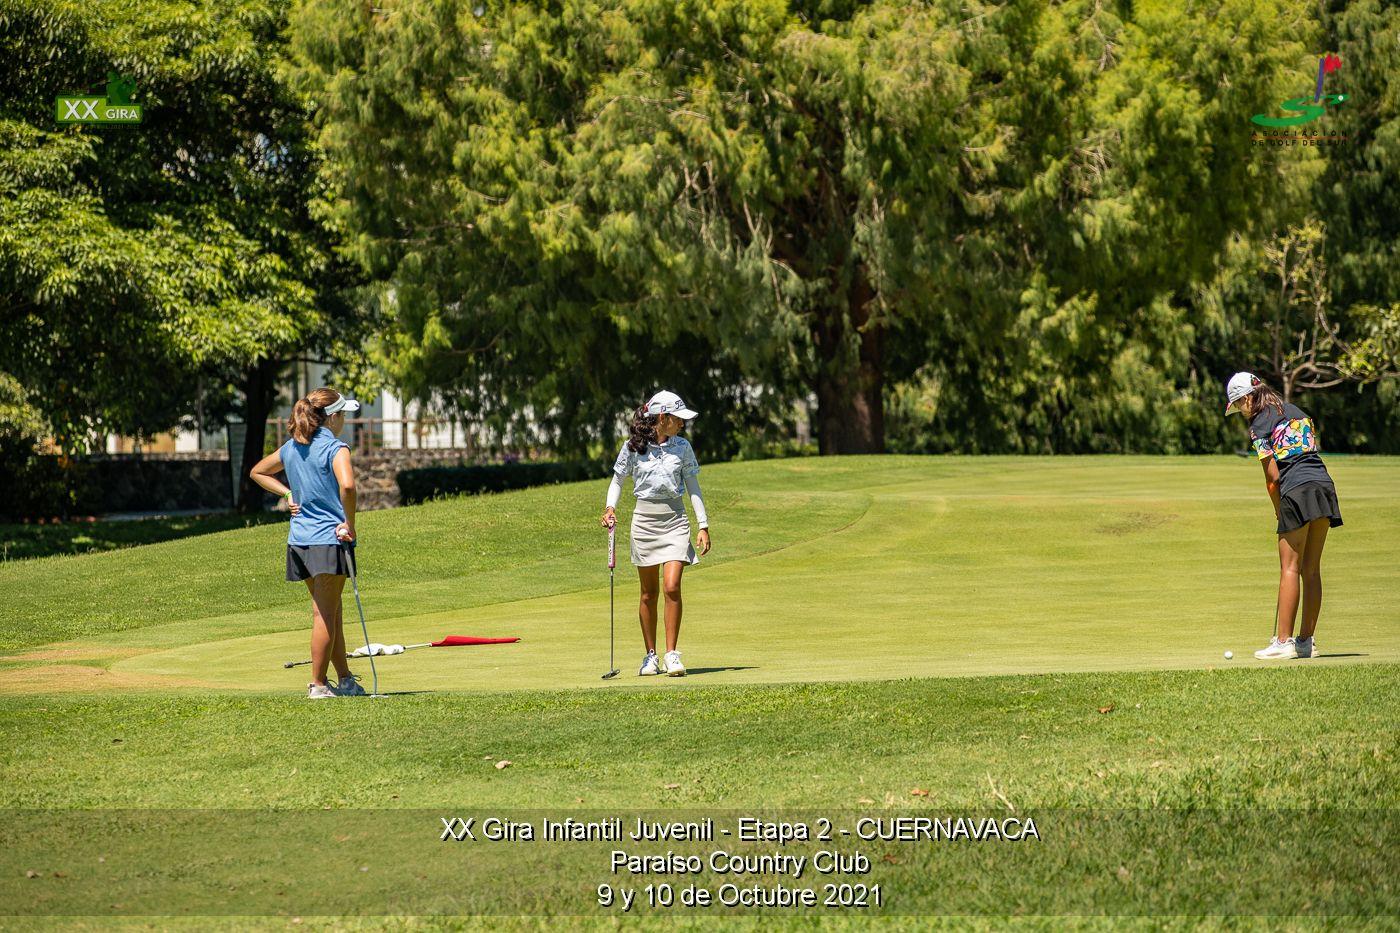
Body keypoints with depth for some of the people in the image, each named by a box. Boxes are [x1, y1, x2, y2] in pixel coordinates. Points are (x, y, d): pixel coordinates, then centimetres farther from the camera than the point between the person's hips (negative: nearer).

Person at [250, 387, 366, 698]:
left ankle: (345, 680, 23)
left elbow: (258, 472, 25)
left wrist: (288, 494, 15)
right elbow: (347, 486, -30)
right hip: (329, 539, -8)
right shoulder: (335, 447, -12)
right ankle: (318, 684, 2)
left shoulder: (292, 447, 11)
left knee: (330, 613, 16)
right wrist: (350, 524, -17)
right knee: (325, 615, -1)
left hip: (300, 540, 8)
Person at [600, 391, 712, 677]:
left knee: (672, 587, -14)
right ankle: (651, 655, 16)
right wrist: (610, 508, -8)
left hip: (674, 520, 0)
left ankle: (672, 654, -7)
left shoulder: (682, 447, 2)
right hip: (644, 520, 0)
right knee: (649, 593, 6)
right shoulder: (633, 447, -2)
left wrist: (703, 526, 2)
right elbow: (617, 480, 9)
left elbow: (693, 487, 6)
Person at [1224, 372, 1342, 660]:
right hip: (1324, 484, 7)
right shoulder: (1296, 411, 20)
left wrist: (1278, 508, 11)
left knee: (1290, 568, -4)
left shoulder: (1259, 426, 0)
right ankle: (1306, 641, 11)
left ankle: (1283, 640, -7)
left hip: (1296, 491, -7)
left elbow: (1272, 477, -4)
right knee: (1311, 569, 9)